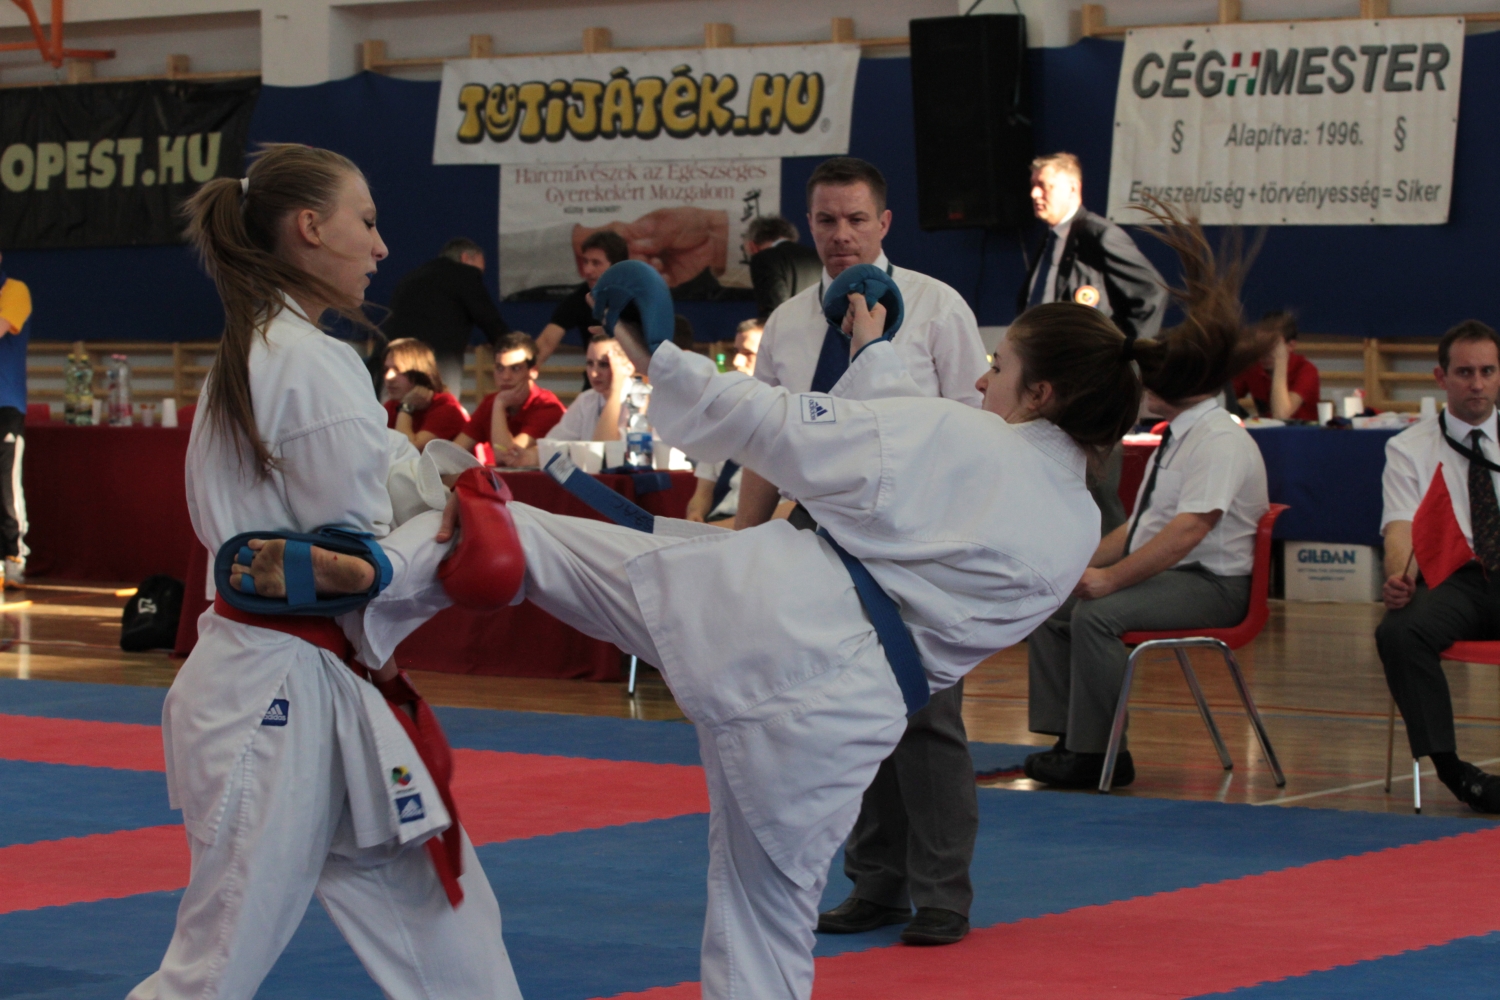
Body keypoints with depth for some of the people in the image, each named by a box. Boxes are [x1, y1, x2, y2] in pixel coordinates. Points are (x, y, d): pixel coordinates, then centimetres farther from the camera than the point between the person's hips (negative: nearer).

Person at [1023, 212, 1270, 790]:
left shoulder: (1220, 441, -16)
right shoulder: (1175, 437, 18)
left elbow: (1189, 530, -26)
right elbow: (1140, 525, 21)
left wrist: (1112, 577, -25)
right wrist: (1084, 563, 7)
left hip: (1212, 585, -11)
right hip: (1165, 575, 11)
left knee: (1096, 614, -29)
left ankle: (1097, 753, -19)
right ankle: (1067, 737, 3)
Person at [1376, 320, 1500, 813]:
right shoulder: (1409, 449, 14)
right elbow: (1400, 529, -1)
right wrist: (1398, 578, -25)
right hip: (1452, 582, -1)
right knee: (1398, 631, -34)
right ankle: (1448, 767, -28)